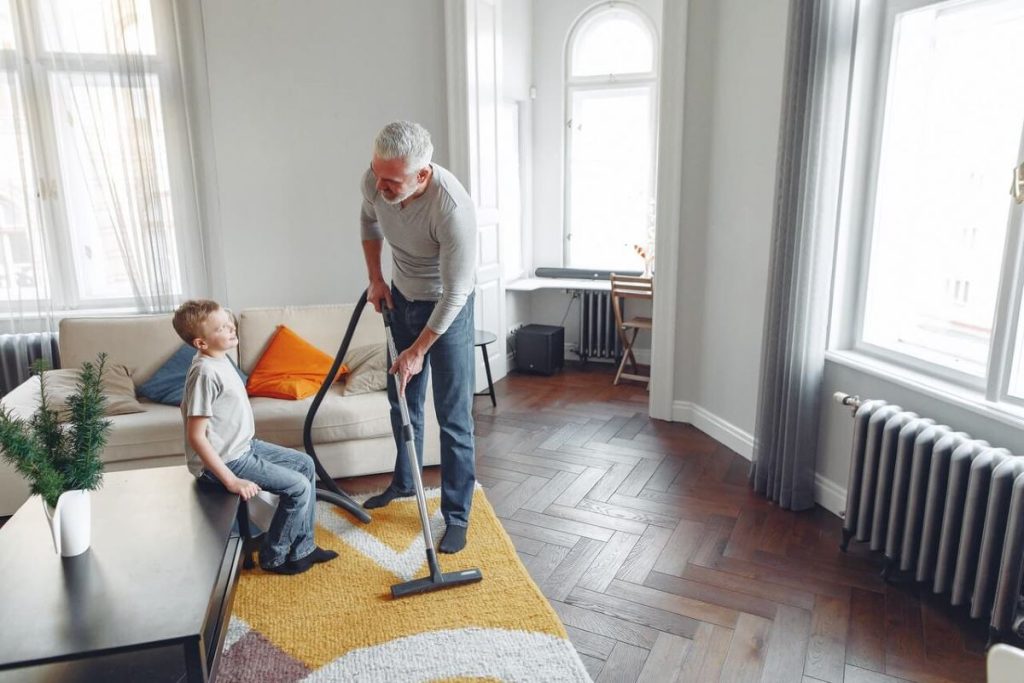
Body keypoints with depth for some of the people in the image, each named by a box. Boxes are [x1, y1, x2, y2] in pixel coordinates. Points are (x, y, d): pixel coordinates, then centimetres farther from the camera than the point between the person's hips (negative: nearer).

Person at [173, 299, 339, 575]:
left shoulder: (220, 358, 4)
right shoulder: (205, 372, -26)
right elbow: (196, 437, -27)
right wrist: (231, 481, -26)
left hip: (243, 446, 10)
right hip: (223, 460, -10)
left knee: (305, 464, 12)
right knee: (299, 487, -12)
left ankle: (302, 547, 19)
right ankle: (274, 557, 10)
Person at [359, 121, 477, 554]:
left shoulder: (453, 208, -36)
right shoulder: (375, 181, -18)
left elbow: (454, 293, -28)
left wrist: (419, 350, -22)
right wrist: (376, 279, 5)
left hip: (446, 307, -6)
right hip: (401, 298, 6)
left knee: (453, 416, -3)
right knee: (402, 399, 18)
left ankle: (457, 515, 11)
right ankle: (404, 482, 39)